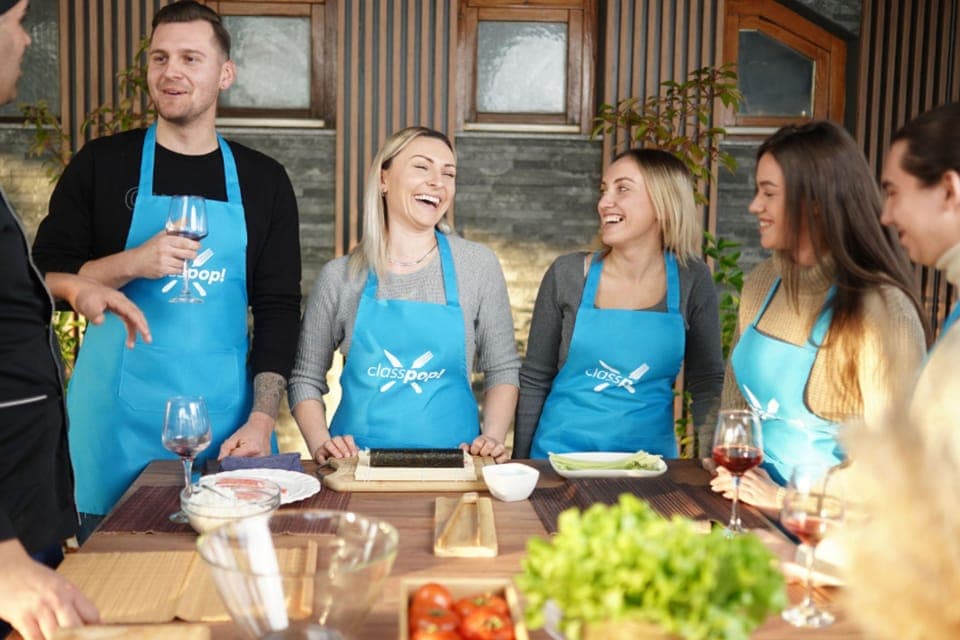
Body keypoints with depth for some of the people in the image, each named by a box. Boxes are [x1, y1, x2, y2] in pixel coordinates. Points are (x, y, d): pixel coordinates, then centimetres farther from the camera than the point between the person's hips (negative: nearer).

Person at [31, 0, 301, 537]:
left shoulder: (263, 180, 5)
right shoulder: (101, 164, 2)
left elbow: (279, 308, 3)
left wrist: (262, 420, -6)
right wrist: (133, 262, -16)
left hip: (226, 423, 1)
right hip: (119, 423, -1)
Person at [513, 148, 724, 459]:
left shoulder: (691, 281, -5)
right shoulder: (567, 274, -7)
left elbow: (707, 383, 2)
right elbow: (534, 381, -1)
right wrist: (521, 468, -1)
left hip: (648, 458, 1)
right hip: (561, 454, 0)